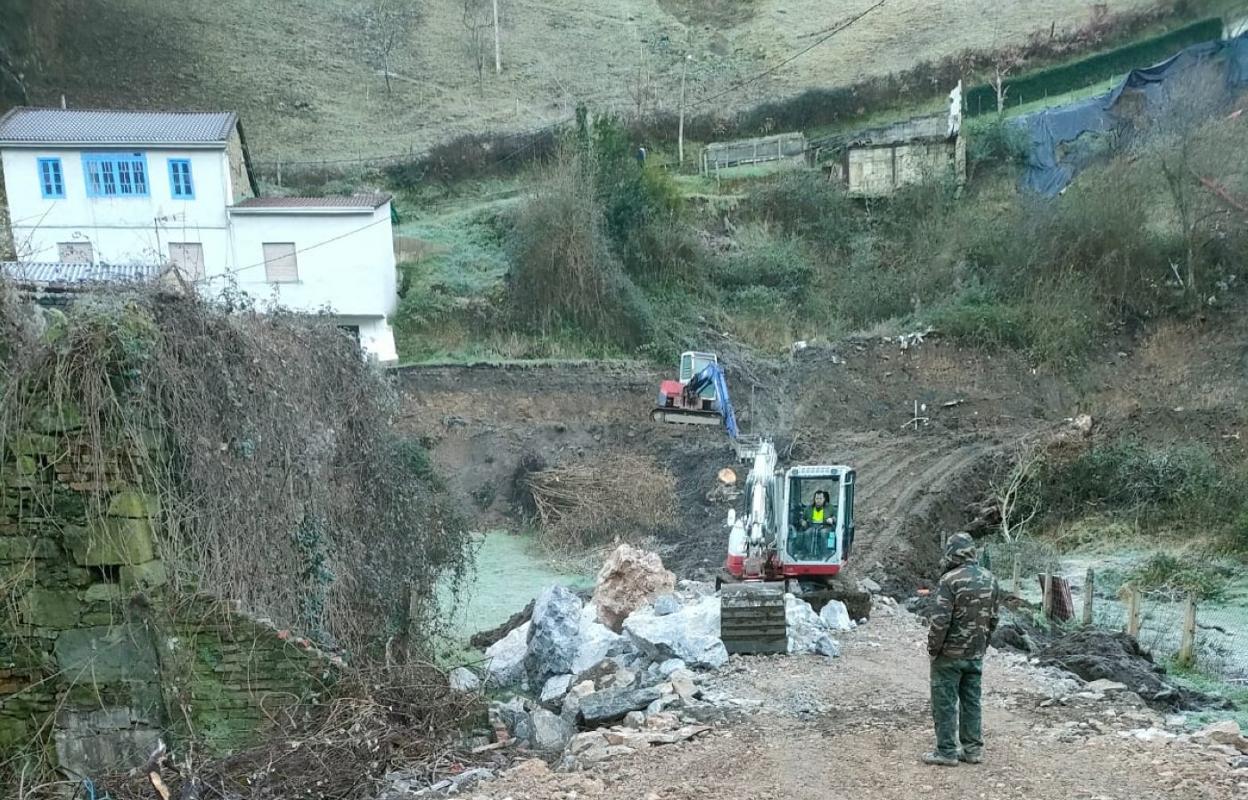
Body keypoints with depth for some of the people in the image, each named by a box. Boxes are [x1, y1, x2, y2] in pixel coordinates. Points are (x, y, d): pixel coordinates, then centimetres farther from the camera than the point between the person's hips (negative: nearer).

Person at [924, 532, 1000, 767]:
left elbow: (941, 620, -20)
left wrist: (933, 648, -9)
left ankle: (947, 752, 6)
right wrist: (983, 645, 19)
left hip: (950, 653, -7)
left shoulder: (951, 580, -18)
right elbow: (993, 619, 11)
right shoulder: (990, 579, 5)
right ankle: (973, 749, 19)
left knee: (945, 702, 2)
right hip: (976, 654, 7)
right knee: (971, 701, 14)